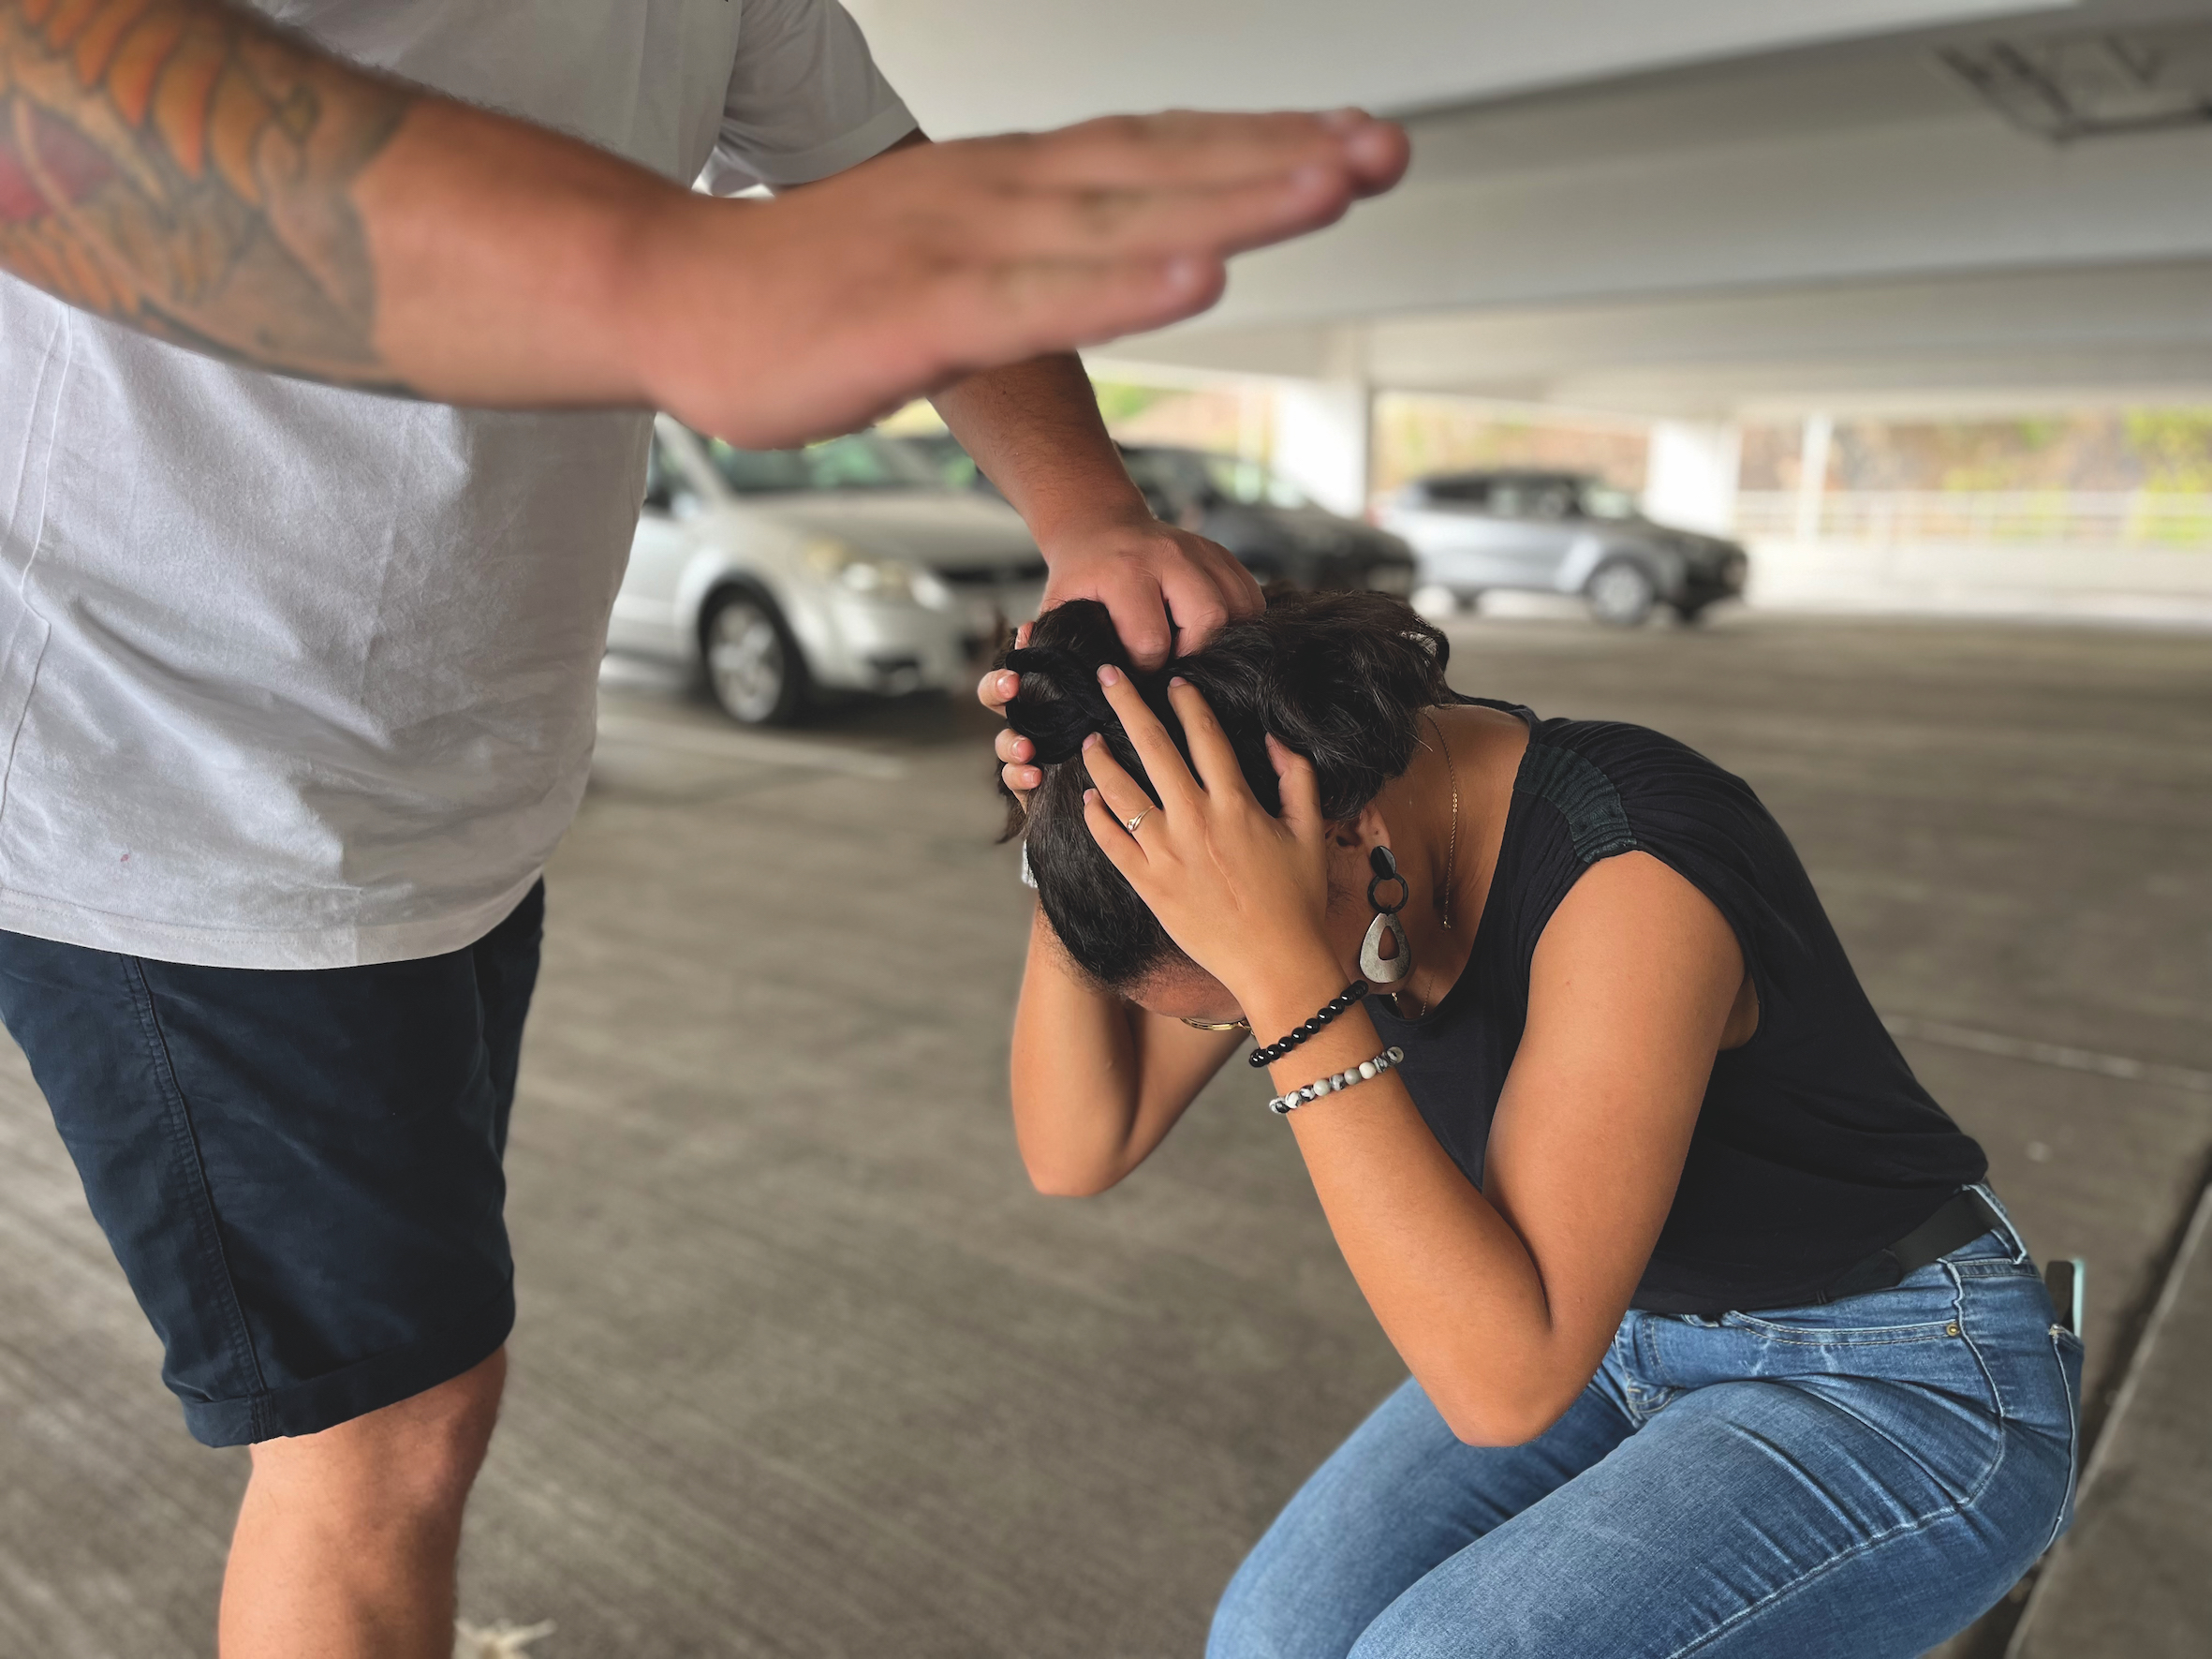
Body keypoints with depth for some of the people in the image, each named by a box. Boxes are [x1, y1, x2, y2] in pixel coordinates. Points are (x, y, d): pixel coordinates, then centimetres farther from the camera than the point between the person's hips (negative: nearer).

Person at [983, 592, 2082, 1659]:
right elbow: (1074, 1149, -12)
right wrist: (1068, 840, -27)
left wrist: (1287, 969, -44)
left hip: (1904, 1394, -6)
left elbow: (1507, 1381, -38)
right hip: (1647, 1334, 6)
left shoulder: (1634, 866, -34)